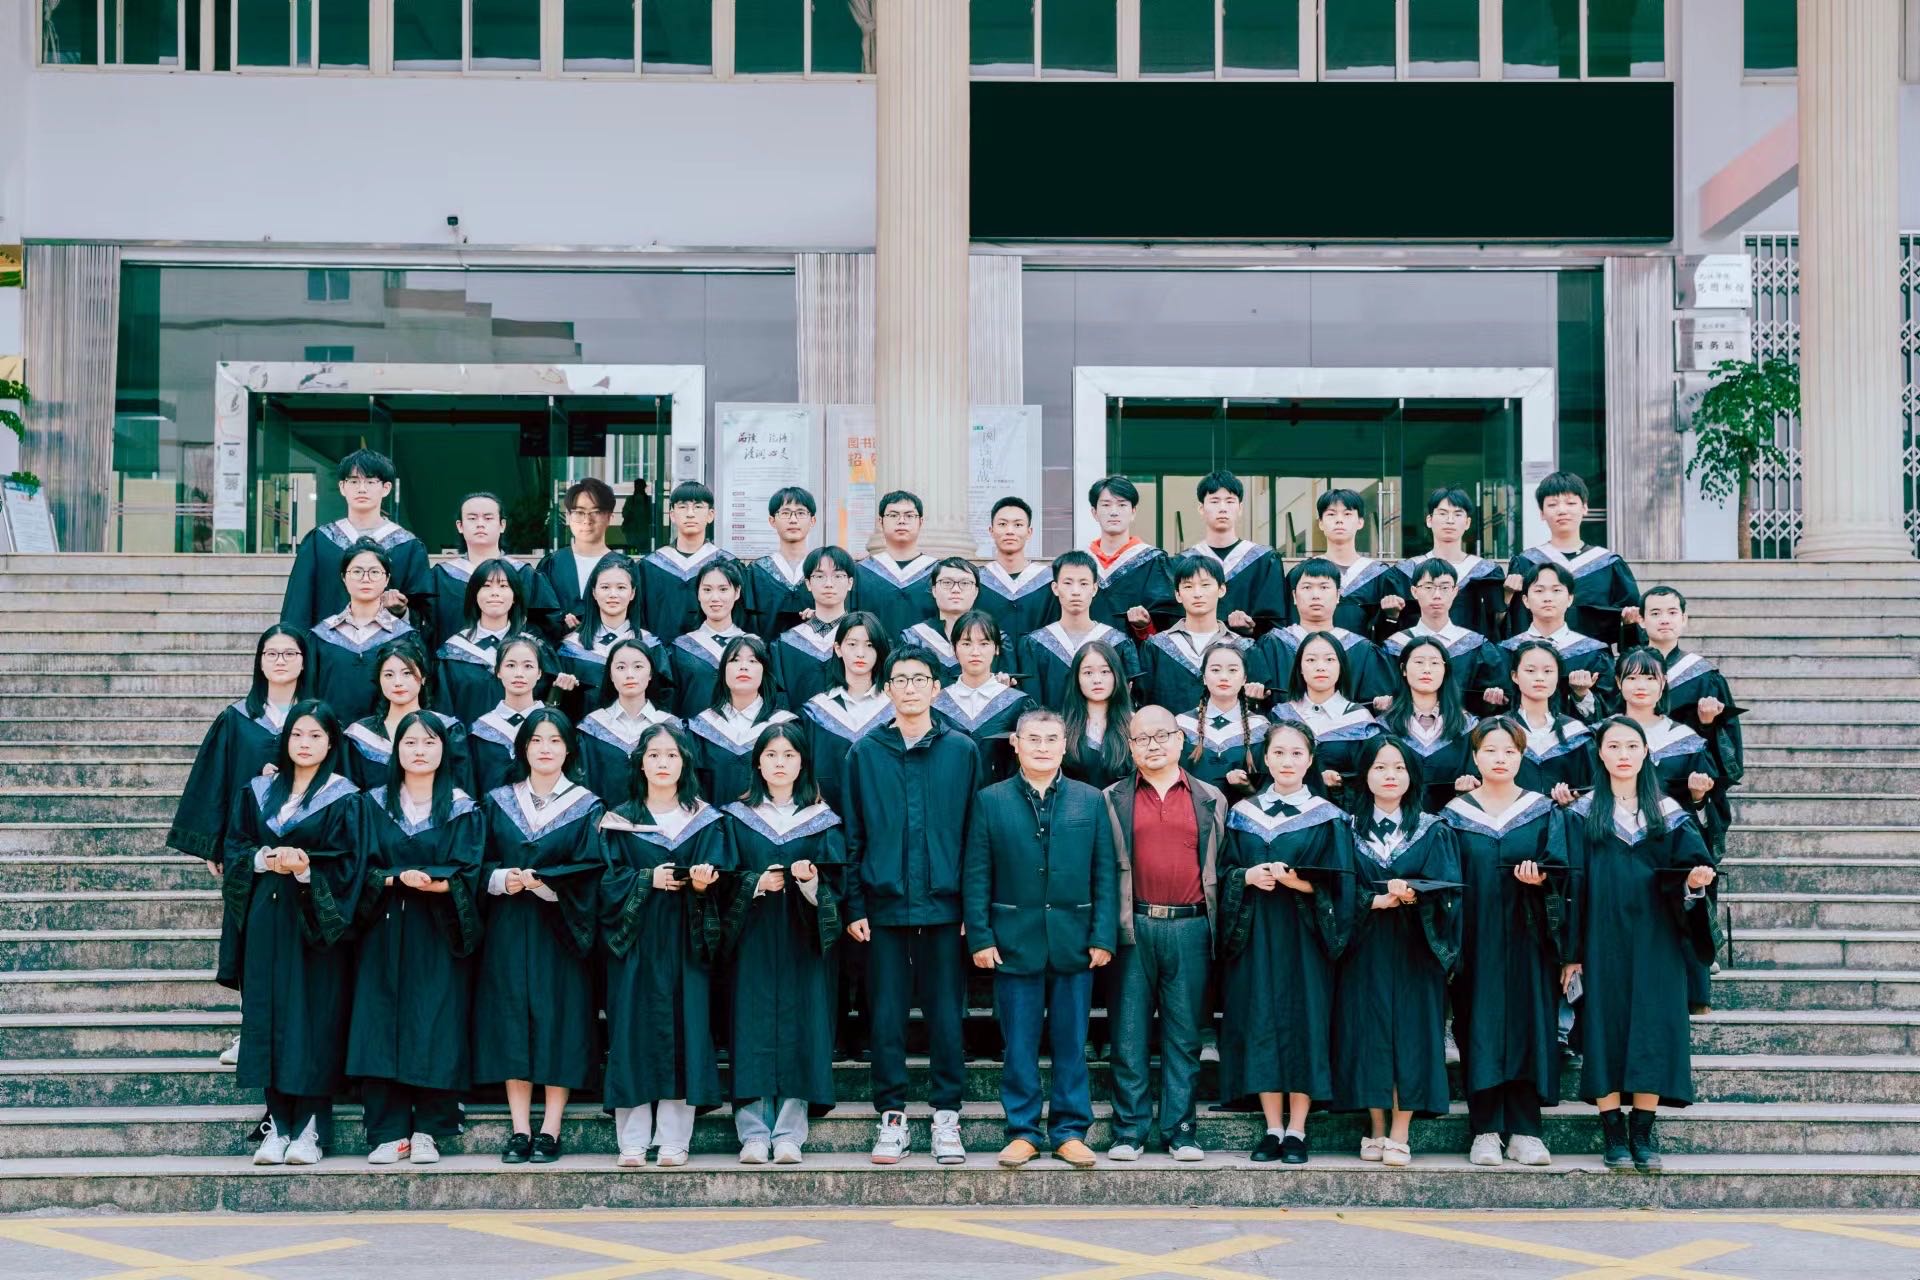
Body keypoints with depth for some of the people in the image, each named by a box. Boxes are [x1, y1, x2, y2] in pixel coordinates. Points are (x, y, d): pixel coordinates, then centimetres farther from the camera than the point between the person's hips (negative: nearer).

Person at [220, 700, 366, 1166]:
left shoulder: (344, 800, -1)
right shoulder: (258, 792, 11)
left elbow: (347, 867, -6)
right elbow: (233, 849, 9)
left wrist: (305, 870, -21)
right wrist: (265, 861, -10)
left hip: (317, 925, -4)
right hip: (266, 923, 4)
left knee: (313, 1020, -5)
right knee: (269, 1018, 3)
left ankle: (310, 1129, -1)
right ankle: (277, 1126, 7)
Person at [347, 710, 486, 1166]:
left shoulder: (463, 809, 5)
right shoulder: (375, 804, 9)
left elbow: (466, 875, -4)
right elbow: (364, 870, 1)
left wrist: (432, 883, -22)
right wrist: (400, 879, -18)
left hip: (438, 937, -1)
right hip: (385, 934, 1)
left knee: (435, 1031, -4)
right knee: (383, 1029, -4)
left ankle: (428, 1132, 2)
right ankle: (389, 1133, -1)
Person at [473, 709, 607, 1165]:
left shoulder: (586, 807, 4)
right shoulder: (499, 802, 10)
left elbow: (589, 872, -5)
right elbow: (480, 864, 6)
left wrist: (537, 881, -17)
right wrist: (501, 879, -15)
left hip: (559, 932, -2)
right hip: (508, 933, 2)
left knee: (559, 1025, -4)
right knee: (513, 1024, -1)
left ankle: (549, 1132, 1)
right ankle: (519, 1131, 3)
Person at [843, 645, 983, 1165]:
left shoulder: (961, 750, 5)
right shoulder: (865, 752, 6)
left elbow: (975, 833, 5)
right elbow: (852, 835, 6)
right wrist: (854, 906, -1)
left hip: (944, 907, 0)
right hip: (884, 906, 1)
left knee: (946, 1015, 2)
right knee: (887, 1017, 4)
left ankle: (947, 1117, 11)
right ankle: (892, 1117, 12)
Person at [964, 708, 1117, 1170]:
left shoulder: (1090, 801, 6)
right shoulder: (990, 801, 3)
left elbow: (1104, 873, 4)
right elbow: (976, 875, 1)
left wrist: (1103, 937, -4)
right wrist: (980, 937, -6)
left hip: (1074, 941, 1)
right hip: (1014, 941, -1)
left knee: (1071, 1043, 6)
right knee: (1019, 1044, 4)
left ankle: (1070, 1131, 14)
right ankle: (1022, 1132, 13)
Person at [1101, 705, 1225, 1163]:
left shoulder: (1210, 800, 11)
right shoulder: (1113, 800, 8)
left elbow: (1221, 866, 12)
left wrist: (1218, 928, 5)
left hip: (1190, 928, 1)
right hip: (1134, 928, -1)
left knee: (1184, 1035, 4)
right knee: (1129, 1033, 1)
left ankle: (1181, 1131, 9)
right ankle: (1129, 1131, 7)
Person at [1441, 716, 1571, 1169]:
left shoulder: (1544, 813, 7)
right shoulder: (1455, 816, 5)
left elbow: (1560, 872, 0)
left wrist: (1539, 878, -22)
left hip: (1526, 941, 0)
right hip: (1475, 941, 0)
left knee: (1528, 1027, -2)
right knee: (1479, 1030, -2)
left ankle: (1524, 1132, 3)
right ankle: (1485, 1131, 3)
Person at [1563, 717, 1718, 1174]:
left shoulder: (1668, 813, 8)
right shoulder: (1584, 814, 4)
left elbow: (1688, 871, 4)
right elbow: (1573, 884, 1)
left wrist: (1695, 882, -21)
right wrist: (1572, 951, -5)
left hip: (1654, 942, 1)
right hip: (1604, 939, -1)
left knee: (1651, 1031, -3)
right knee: (1606, 1030, -3)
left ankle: (1643, 1135, 3)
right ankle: (1613, 1135, 2)